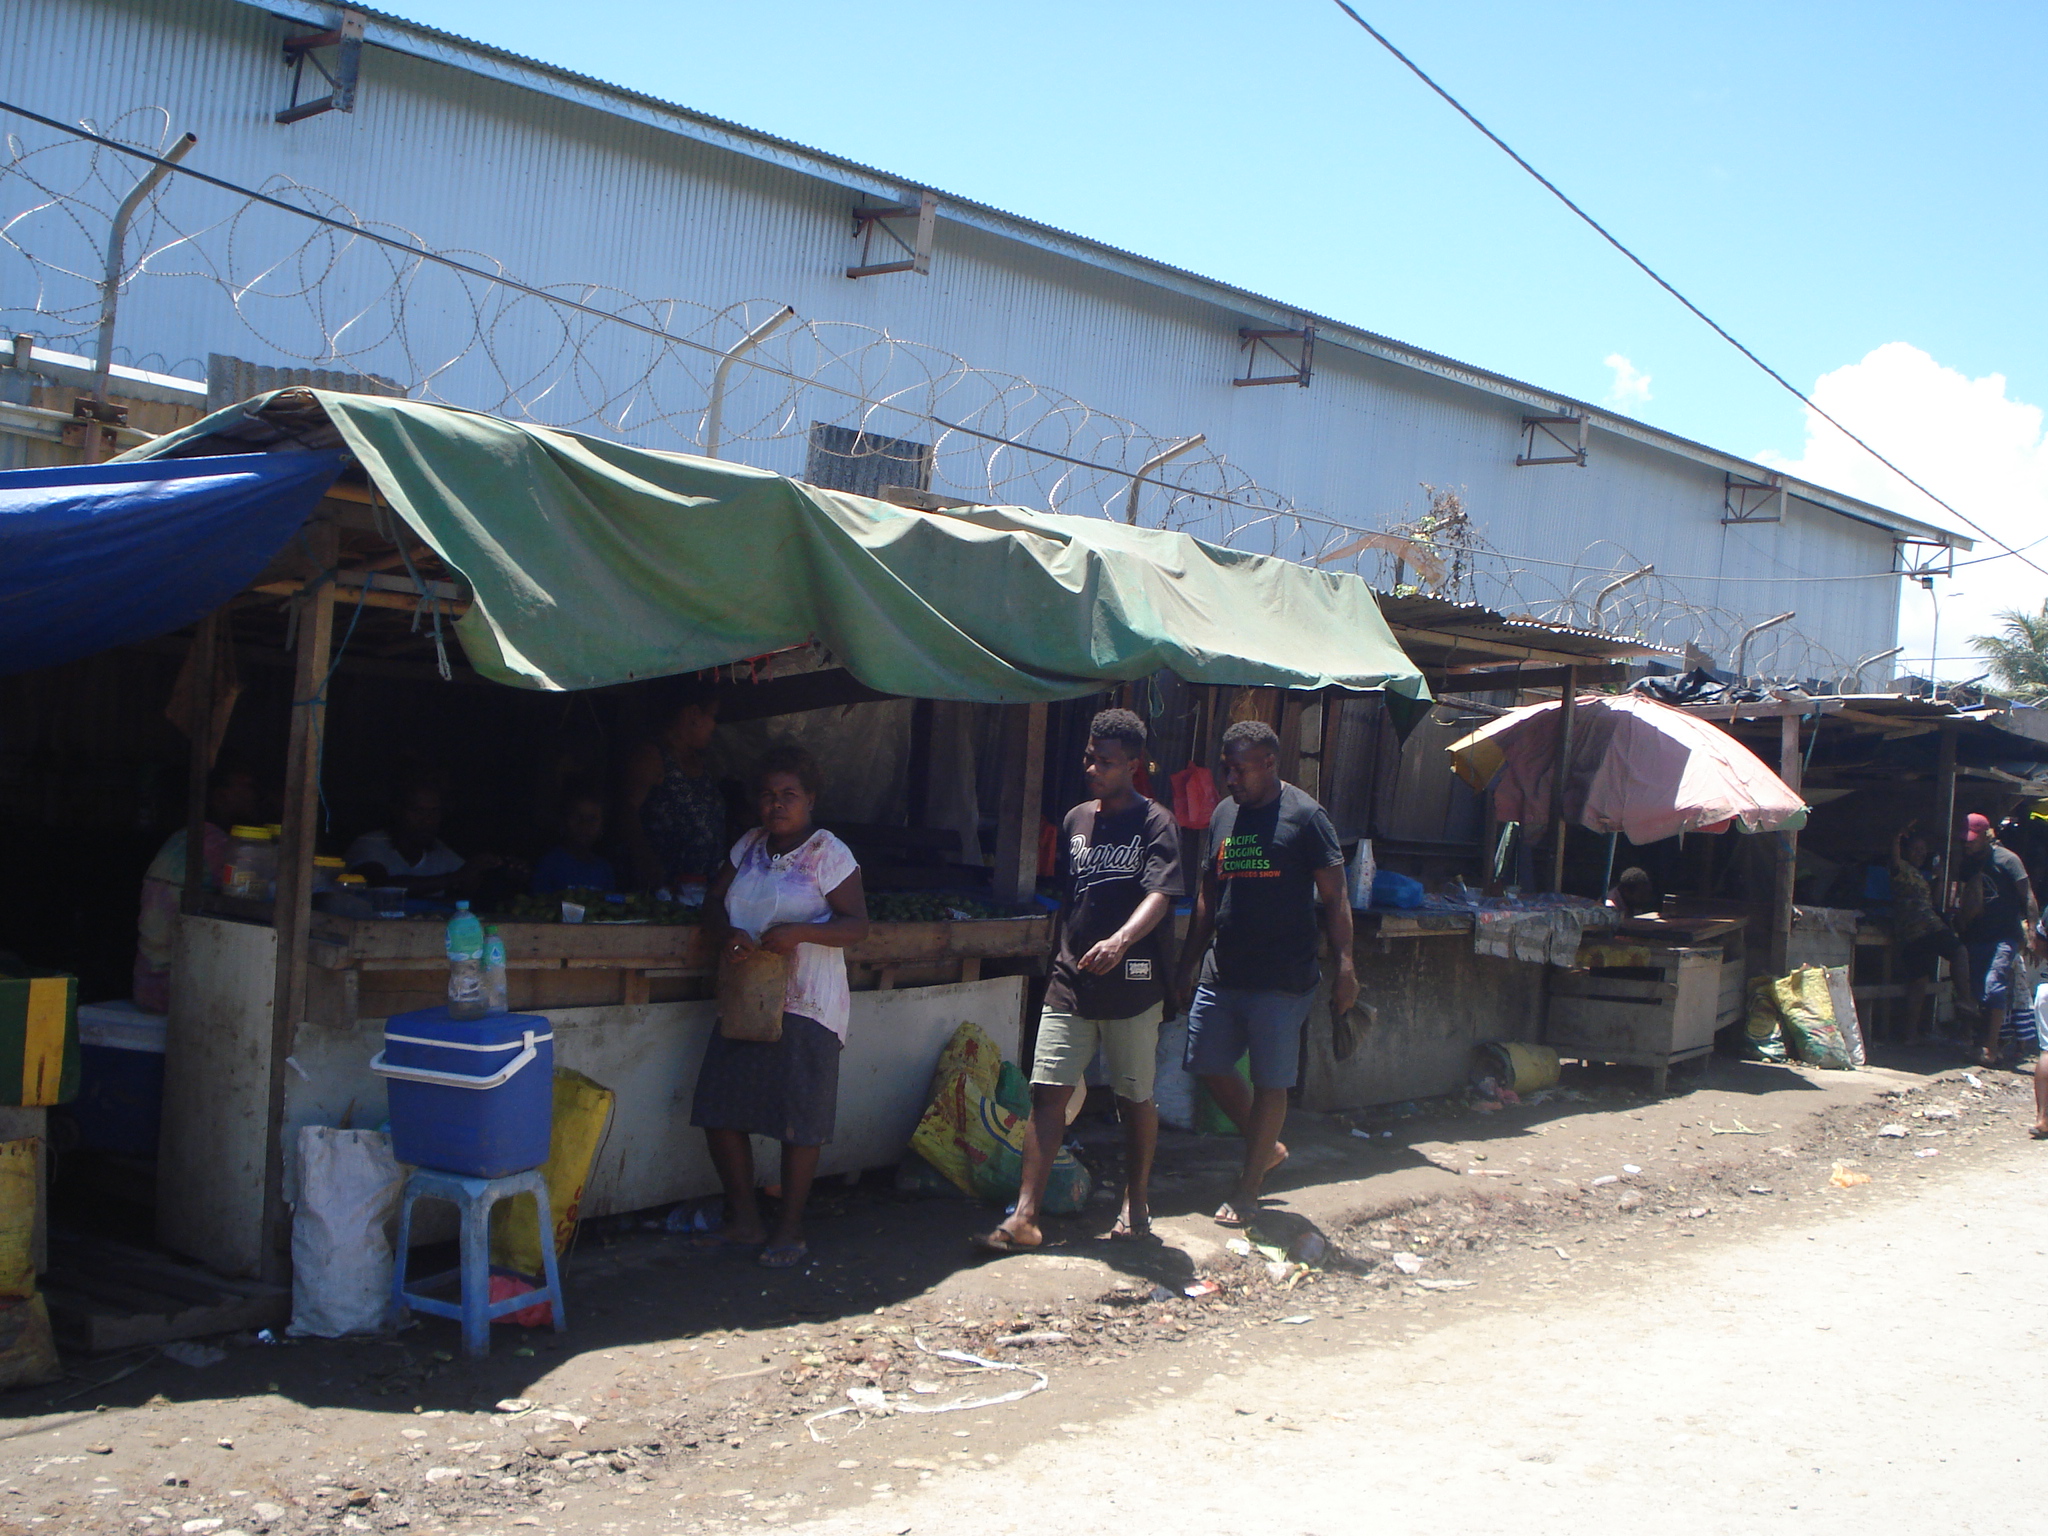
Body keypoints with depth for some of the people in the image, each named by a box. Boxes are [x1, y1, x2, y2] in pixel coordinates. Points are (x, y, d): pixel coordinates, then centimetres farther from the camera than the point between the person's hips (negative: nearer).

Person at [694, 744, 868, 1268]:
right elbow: (714, 900, 12)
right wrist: (725, 932, -11)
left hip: (805, 1008, -6)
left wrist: (799, 932, -25)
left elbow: (857, 925, -10)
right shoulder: (749, 846, 12)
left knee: (799, 1120, -2)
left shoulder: (829, 853, -6)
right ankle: (744, 1219, 20)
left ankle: (789, 1230, 12)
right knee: (720, 1110, 5)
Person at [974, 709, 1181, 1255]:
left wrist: (1121, 940, -36)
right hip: (1071, 982, 5)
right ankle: (1024, 1217, -2)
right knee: (1048, 1092, -3)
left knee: (1136, 1098, 9)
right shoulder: (1076, 820, 12)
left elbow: (1159, 895, -19)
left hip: (1132, 983, -4)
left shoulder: (1155, 823, -6)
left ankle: (1137, 1206, 26)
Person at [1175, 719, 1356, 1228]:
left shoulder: (1305, 817, -7)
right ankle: (1269, 1147, 31)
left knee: (1269, 1082, 2)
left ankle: (1248, 1187, 15)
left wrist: (1344, 967, -14)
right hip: (1221, 973, 6)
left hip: (1281, 980, -6)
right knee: (1208, 1066, 10)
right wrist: (1188, 965, 16)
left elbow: (1334, 898, -7)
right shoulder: (1223, 815, 10)